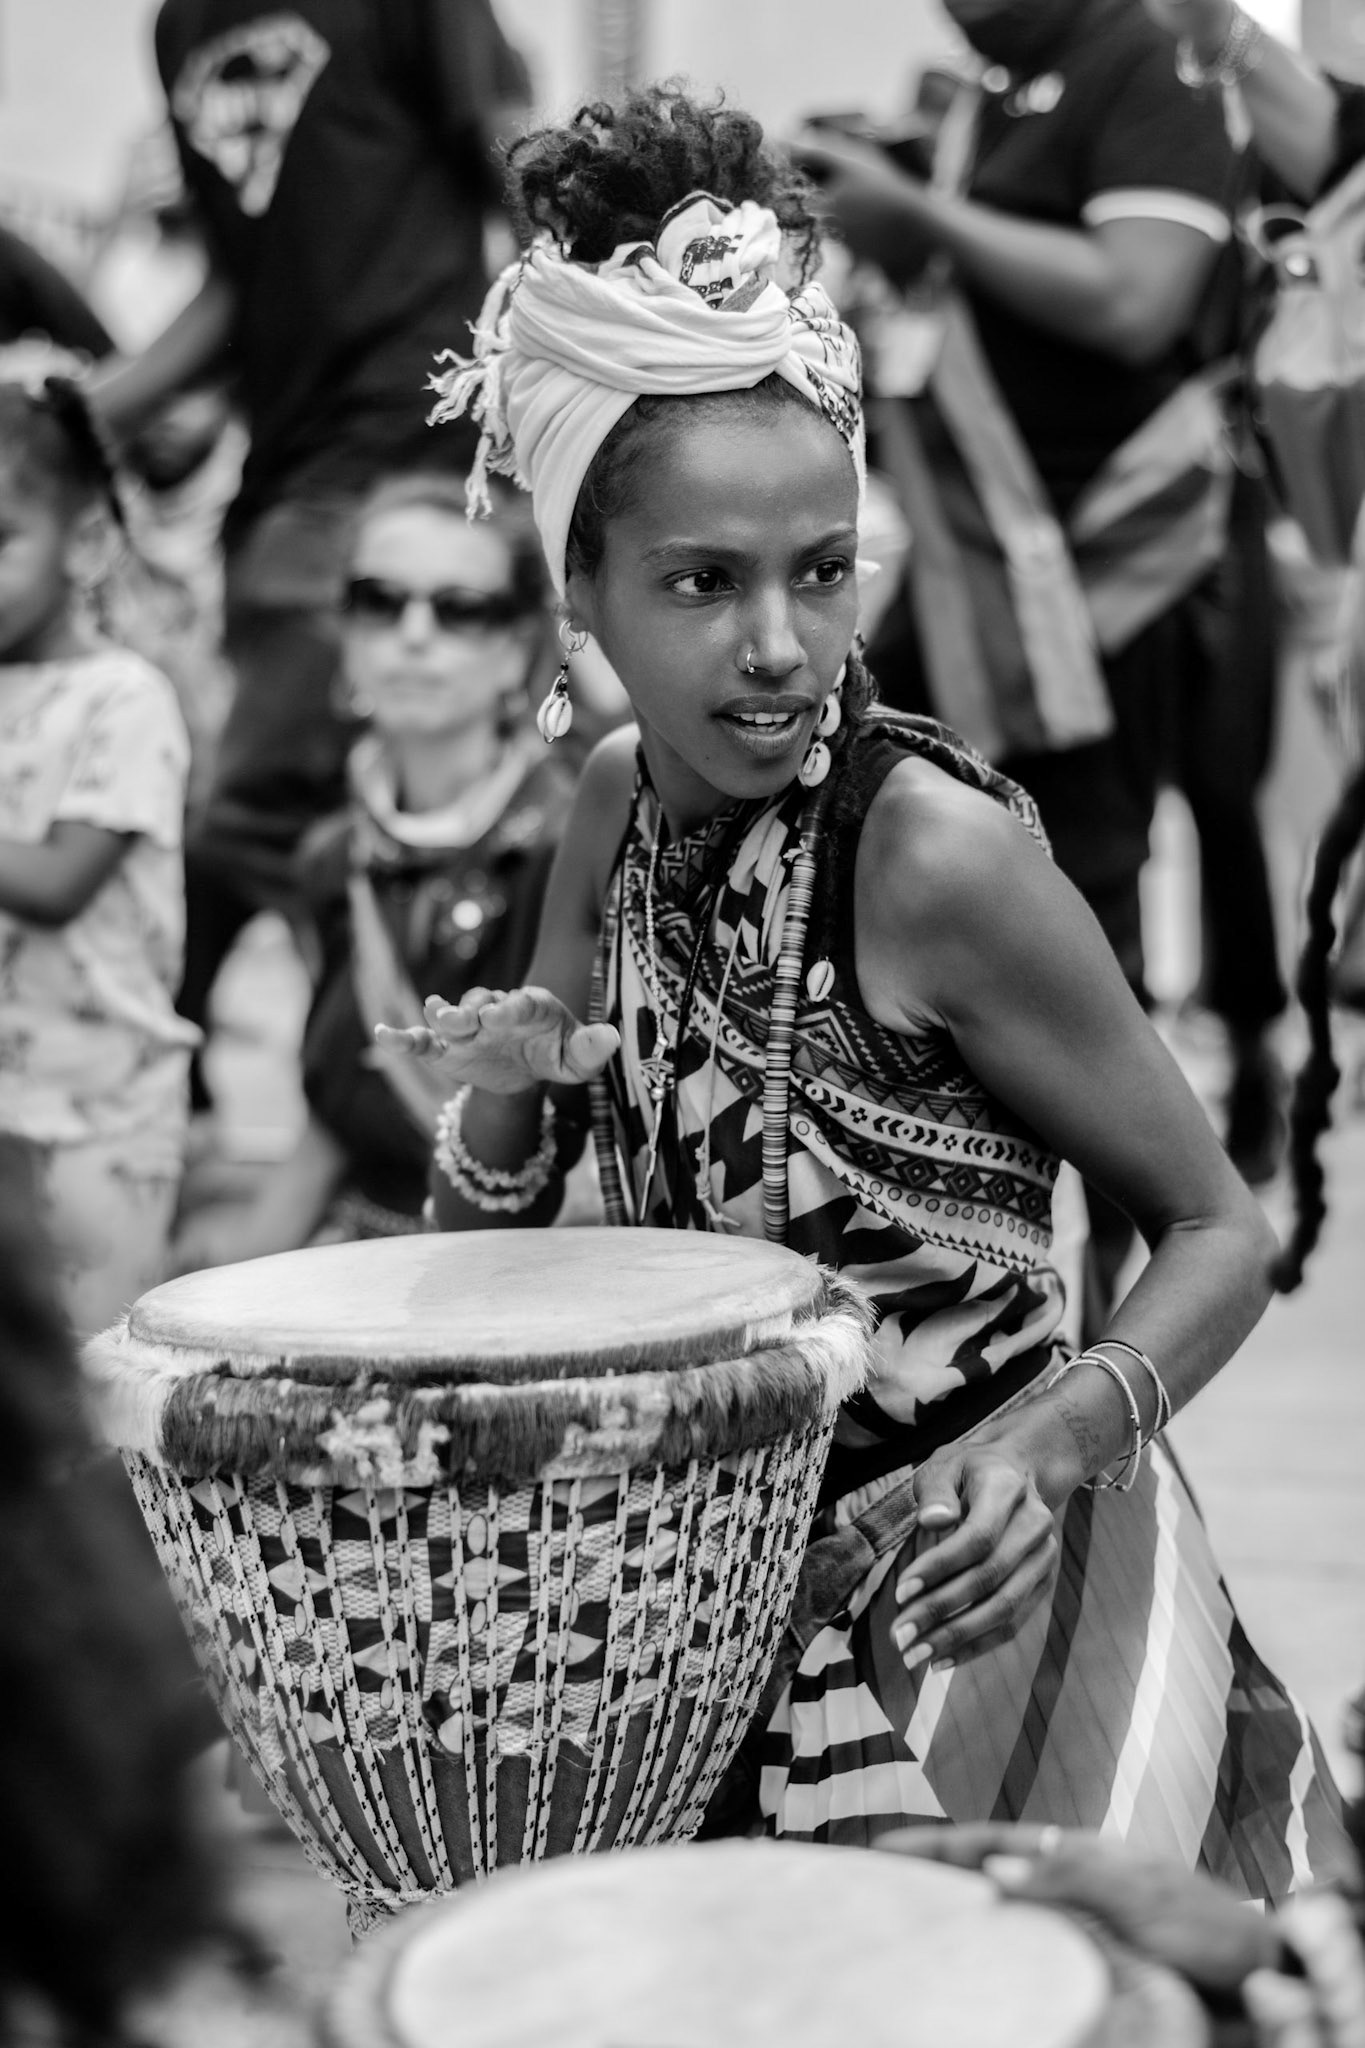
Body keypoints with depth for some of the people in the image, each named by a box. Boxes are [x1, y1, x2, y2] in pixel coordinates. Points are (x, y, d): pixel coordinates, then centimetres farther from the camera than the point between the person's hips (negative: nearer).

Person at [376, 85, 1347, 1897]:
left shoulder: (936, 845, -20)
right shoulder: (622, 808, -1)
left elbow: (1220, 1234, -10)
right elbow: (486, 1248, 9)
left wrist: (1063, 1430, -28)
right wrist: (502, 1107, -12)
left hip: (968, 1589, -6)